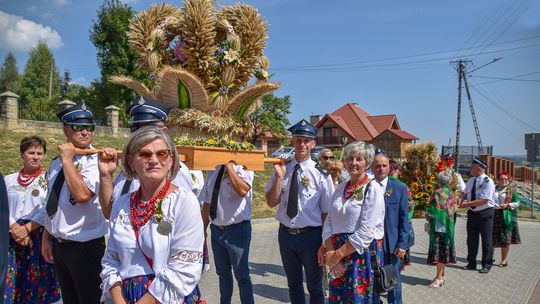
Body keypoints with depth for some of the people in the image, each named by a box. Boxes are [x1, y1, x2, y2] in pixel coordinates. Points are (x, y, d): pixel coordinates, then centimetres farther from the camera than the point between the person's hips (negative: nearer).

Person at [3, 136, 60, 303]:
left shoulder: (48, 180, -2)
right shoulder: (9, 180, 7)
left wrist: (27, 228, -12)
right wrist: (15, 229, -10)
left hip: (38, 236, -2)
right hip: (12, 237, 2)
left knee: (37, 279, 4)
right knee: (10, 280, 3)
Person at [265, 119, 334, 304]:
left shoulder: (321, 174, -11)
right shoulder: (282, 169, -2)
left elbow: (327, 212, -8)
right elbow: (271, 202, -4)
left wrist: (324, 244, -8)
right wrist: (279, 177, -16)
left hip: (311, 235, -3)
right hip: (286, 234, 3)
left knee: (315, 286, 17)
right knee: (293, 284, 23)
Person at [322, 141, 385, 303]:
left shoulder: (373, 189, -9)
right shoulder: (340, 188, 9)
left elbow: (366, 231, -17)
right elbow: (328, 222, 6)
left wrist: (338, 255, -14)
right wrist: (331, 253, -8)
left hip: (362, 254, -5)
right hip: (338, 255, 5)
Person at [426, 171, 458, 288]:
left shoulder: (438, 193, -15)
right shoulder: (452, 193, 7)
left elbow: (432, 211, -15)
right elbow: (453, 209, 11)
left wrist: (428, 216, 2)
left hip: (439, 226, -8)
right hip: (449, 225, 8)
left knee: (438, 250, -3)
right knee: (444, 249, 12)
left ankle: (439, 277, 2)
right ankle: (442, 276, 20)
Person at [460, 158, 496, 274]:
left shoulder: (488, 182, -18)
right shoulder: (471, 180, 4)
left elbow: (483, 200, -25)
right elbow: (466, 193, 13)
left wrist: (467, 204, -27)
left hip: (485, 213, -7)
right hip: (472, 213, 7)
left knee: (486, 240, 5)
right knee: (471, 239, 13)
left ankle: (486, 265, 19)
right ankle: (471, 263, 26)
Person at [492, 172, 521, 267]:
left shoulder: (512, 190, 5)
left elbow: (517, 203, 3)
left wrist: (507, 205, -12)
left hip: (506, 217, -3)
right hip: (493, 215, 3)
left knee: (505, 238, -2)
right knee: (491, 238, 5)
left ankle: (504, 259, 8)